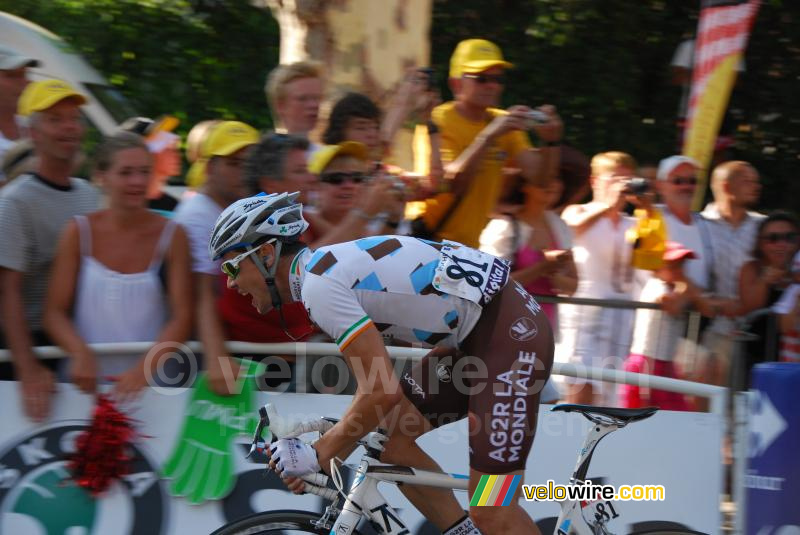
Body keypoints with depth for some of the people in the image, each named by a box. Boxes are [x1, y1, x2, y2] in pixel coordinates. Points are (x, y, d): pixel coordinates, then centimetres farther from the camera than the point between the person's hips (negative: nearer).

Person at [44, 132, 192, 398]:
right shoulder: (79, 232, 3)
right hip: (87, 382, 1)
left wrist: (144, 368, -20)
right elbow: (55, 312, 1)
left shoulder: (172, 236, 2)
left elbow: (181, 317, -3)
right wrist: (81, 354, -19)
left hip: (149, 383, 0)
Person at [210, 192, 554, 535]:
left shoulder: (319, 283, -15)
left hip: (512, 334, -10)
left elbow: (382, 392, -20)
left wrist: (316, 456, -8)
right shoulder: (329, 267, 15)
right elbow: (373, 379, 22)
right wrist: (321, 460, 22)